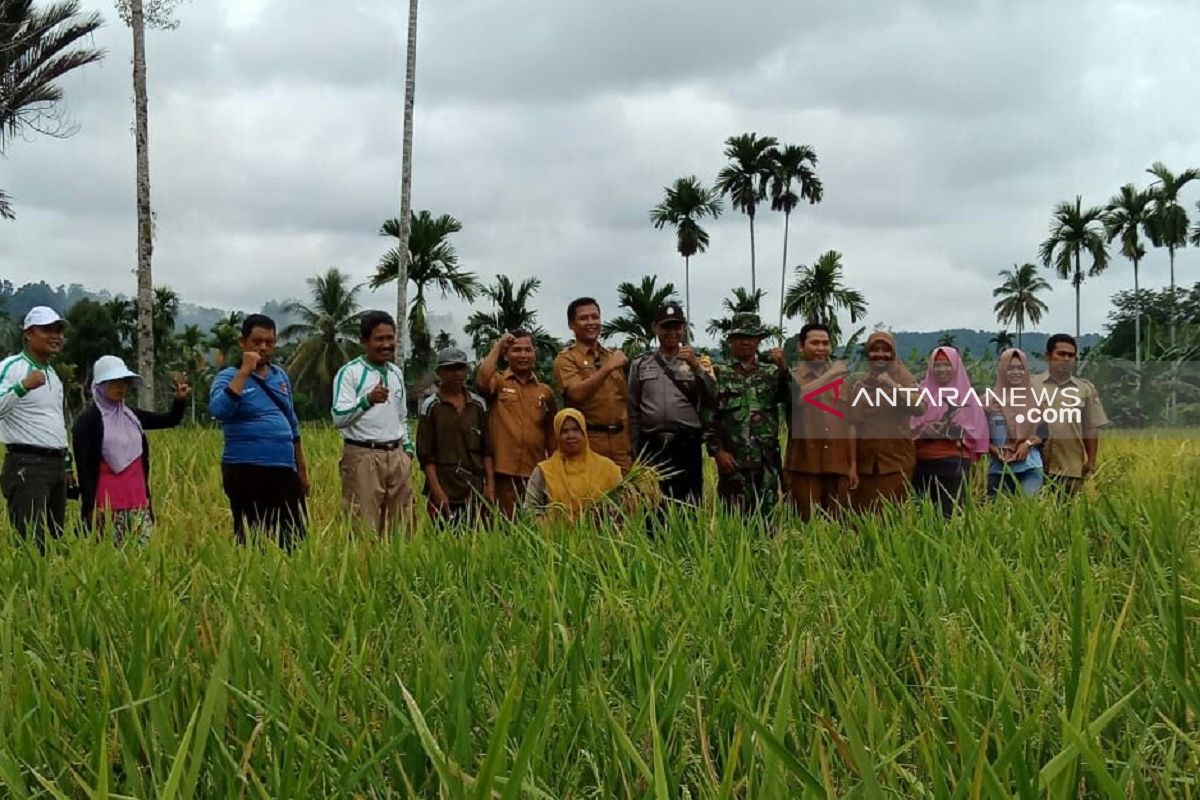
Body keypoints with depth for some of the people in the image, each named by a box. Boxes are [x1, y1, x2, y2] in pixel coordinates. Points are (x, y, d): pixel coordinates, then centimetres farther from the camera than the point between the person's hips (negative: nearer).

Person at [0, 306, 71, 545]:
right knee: (31, 544, -13)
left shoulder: (53, 374, 20)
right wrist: (23, 386, -33)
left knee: (56, 539, 7)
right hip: (27, 465, -8)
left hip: (56, 465, 8)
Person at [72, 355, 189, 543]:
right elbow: (83, 468, -9)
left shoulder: (132, 415, 13)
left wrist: (180, 400, -6)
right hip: (107, 501, -6)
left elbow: (171, 420, 16)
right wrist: (89, 507, -16)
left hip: (138, 498, 6)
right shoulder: (88, 420, -5)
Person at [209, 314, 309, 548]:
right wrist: (245, 371, -22)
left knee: (294, 539, 6)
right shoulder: (229, 377, -4)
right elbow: (218, 410, -25)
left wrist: (302, 468, 20)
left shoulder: (280, 376, 14)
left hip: (284, 471, 6)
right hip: (246, 472, -6)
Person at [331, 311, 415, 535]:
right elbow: (339, 418, -18)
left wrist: (407, 449, 17)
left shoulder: (396, 373, 14)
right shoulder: (350, 372, -8)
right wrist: (368, 400, -32)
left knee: (400, 526, 8)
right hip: (363, 457, -6)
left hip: (397, 456, 7)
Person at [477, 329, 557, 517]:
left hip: (536, 475, 3)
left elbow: (552, 433, 17)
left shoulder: (545, 392, 14)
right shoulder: (498, 382, 5)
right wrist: (497, 347, -6)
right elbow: (482, 380, -19)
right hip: (504, 474, -3)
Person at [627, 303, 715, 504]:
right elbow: (633, 410, 10)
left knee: (688, 506, -1)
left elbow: (712, 397, -4)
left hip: (687, 445, -1)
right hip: (651, 446, 1)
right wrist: (635, 449, 6)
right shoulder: (640, 364, 10)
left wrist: (696, 367, -15)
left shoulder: (696, 362, 9)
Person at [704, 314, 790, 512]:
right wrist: (717, 451, -8)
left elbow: (793, 403, -2)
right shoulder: (719, 374, 6)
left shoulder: (772, 373, 13)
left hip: (768, 459, 2)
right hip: (732, 459, -2)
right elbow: (708, 417, 1)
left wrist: (784, 369, -11)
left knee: (767, 515, 5)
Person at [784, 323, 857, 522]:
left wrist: (853, 465, 12)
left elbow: (849, 425, 18)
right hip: (805, 466, -4)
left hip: (838, 467, 4)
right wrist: (830, 375, -18)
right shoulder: (794, 377, 2)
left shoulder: (841, 380, 16)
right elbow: (799, 397, -22)